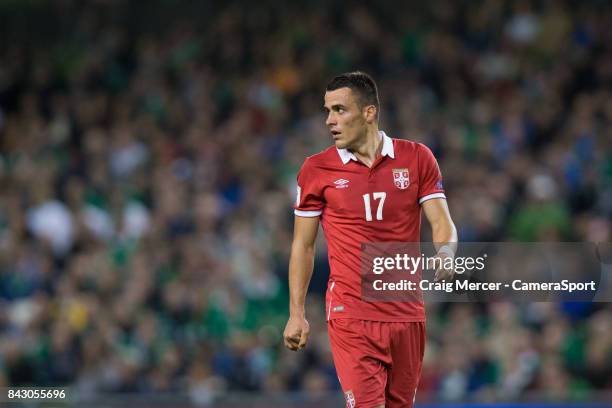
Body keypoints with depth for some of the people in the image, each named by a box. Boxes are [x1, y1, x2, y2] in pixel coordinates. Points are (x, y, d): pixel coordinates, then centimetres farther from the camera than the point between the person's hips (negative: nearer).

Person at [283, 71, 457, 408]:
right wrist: (296, 313, 3)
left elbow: (441, 222, 0)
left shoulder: (417, 158, 3)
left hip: (406, 313, 2)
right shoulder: (316, 170, 1)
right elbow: (303, 245, 7)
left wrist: (445, 253, -23)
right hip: (350, 314, -2)